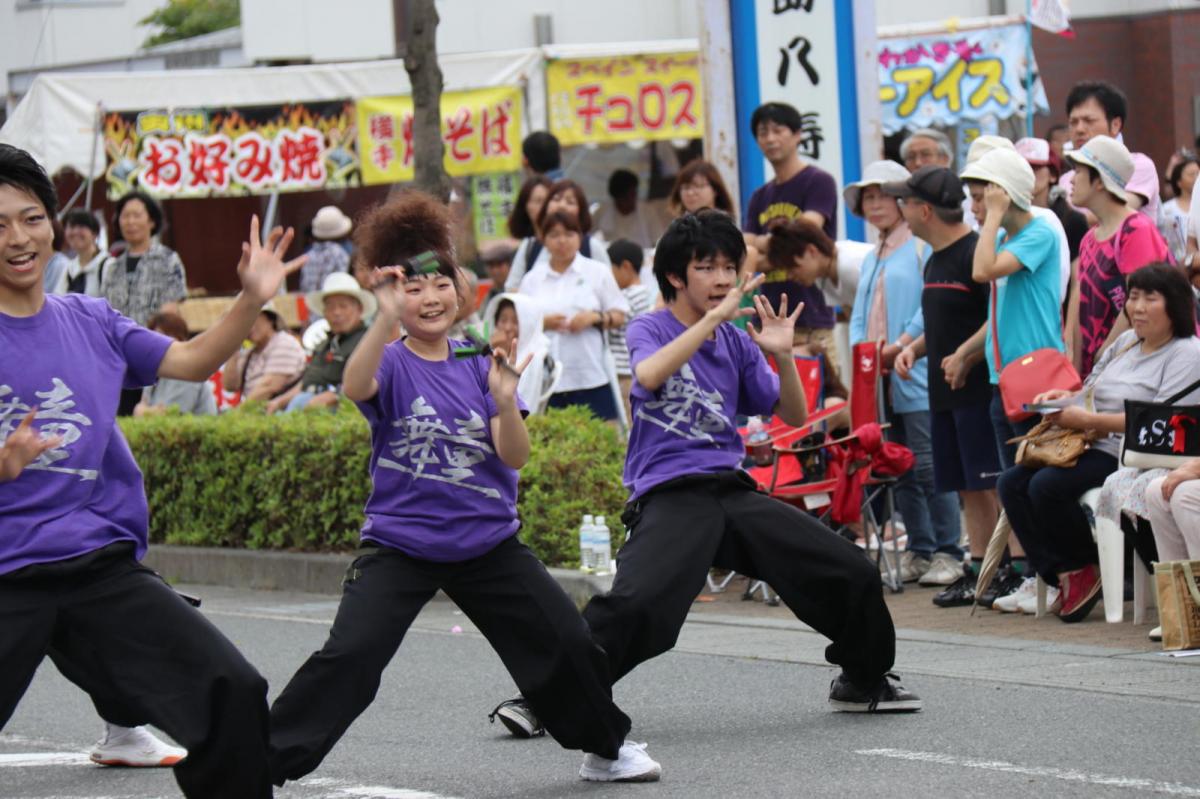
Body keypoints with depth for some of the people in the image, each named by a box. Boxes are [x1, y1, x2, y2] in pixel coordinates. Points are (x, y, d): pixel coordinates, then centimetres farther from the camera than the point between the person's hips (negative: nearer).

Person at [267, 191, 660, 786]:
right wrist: (385, 321, -45)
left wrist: (504, 399, -22)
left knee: (567, 642, 4)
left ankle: (606, 748, 27)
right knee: (349, 657, -19)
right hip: (399, 543, -4)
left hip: (487, 541, 4)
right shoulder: (392, 363, -5)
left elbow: (515, 457, -3)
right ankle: (263, 764, -12)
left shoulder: (478, 367, 5)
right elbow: (356, 387, -30)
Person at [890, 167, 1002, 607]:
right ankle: (977, 569, 13)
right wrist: (914, 349, 11)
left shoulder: (974, 253, -13)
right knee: (968, 488, 10)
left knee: (992, 484, -9)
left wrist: (966, 358, -19)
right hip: (944, 390, 9)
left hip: (978, 387, -9)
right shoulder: (934, 262, 17)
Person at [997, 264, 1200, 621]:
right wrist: (1064, 398, 2)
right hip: (1095, 448, 9)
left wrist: (1089, 420, -22)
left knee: (1047, 486, -27)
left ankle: (1087, 570, -7)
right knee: (1012, 483, -9)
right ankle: (1063, 576, -11)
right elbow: (1092, 392, 27)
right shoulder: (1126, 342, 19)